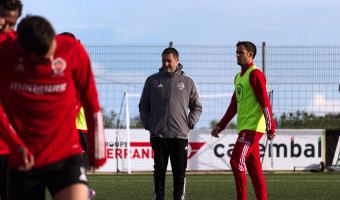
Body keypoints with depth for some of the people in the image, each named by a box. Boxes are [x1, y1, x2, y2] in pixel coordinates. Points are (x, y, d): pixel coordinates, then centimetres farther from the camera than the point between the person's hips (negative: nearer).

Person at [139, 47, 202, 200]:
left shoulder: (188, 82, 9)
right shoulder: (152, 81, 10)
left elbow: (197, 107, 15)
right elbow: (143, 105, 16)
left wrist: (189, 124, 2)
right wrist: (147, 124, 3)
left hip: (180, 135, 0)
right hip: (158, 135, 0)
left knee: (179, 171, -1)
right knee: (159, 170, 1)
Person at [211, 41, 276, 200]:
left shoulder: (255, 74, -8)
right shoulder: (239, 77, 20)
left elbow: (265, 102, -15)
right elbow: (234, 105, 26)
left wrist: (270, 127, -21)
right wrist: (220, 126, 22)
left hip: (253, 127, -9)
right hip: (245, 128, 9)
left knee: (236, 162, -15)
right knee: (254, 169, 7)